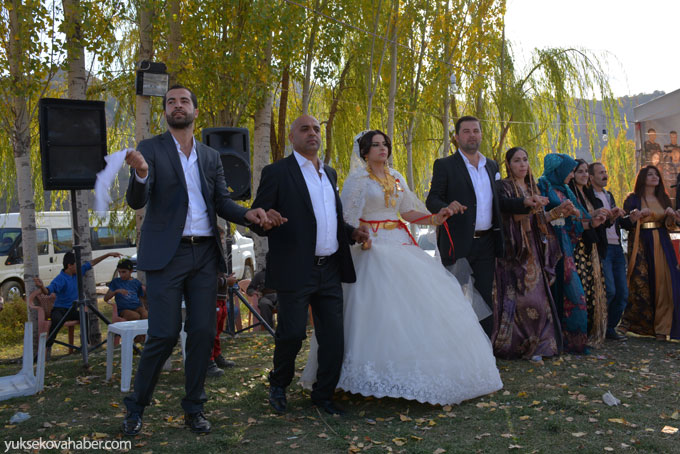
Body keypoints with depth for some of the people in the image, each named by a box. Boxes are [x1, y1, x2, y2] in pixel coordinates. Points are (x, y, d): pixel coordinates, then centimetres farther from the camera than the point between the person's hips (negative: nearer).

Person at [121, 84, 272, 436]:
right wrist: (141, 173, -33)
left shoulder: (211, 157, 13)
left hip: (204, 255, 4)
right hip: (166, 255, -4)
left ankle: (194, 408, 19)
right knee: (164, 335, -5)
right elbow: (137, 201, -10)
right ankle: (136, 407, 15)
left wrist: (247, 214, -11)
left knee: (203, 333, 5)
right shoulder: (150, 149, 0)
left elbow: (222, 202, 10)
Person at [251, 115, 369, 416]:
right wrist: (267, 220, -28)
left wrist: (352, 232, 10)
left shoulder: (330, 173, 18)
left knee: (333, 336, 7)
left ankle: (323, 394, 23)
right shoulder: (277, 172, -3)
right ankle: (279, 385, 23)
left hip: (330, 269, 6)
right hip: (295, 270, -6)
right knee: (292, 333, -5)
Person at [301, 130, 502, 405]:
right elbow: (349, 218, -7)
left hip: (400, 243, 6)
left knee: (413, 299, -1)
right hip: (372, 246, -6)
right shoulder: (357, 178, -2)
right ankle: (382, 379, -3)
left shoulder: (396, 177, 16)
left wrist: (435, 218, -1)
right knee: (380, 303, -11)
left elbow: (408, 212, 14)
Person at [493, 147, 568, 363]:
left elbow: (538, 220, 16)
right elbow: (511, 216, -16)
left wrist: (555, 212, 0)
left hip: (533, 250, 6)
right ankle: (514, 344, -2)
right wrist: (532, 206, -31)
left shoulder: (531, 188, 17)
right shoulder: (504, 187, -2)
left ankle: (533, 345, 5)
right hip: (514, 250, -6)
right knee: (521, 298, -10)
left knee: (537, 296, 1)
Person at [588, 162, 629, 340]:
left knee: (623, 293, 5)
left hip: (616, 248, 8)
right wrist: (608, 216, -22)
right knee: (609, 291, -13)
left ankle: (610, 328, 17)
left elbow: (616, 221, 21)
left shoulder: (609, 195, 21)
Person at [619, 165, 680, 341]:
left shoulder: (664, 199, 14)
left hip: (661, 245, 4)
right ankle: (628, 322, 8)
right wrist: (635, 217, -24)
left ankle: (661, 328, 3)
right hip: (640, 245, -4)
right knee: (640, 284, -7)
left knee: (663, 283, -3)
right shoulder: (633, 199, 2)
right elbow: (624, 224, -5)